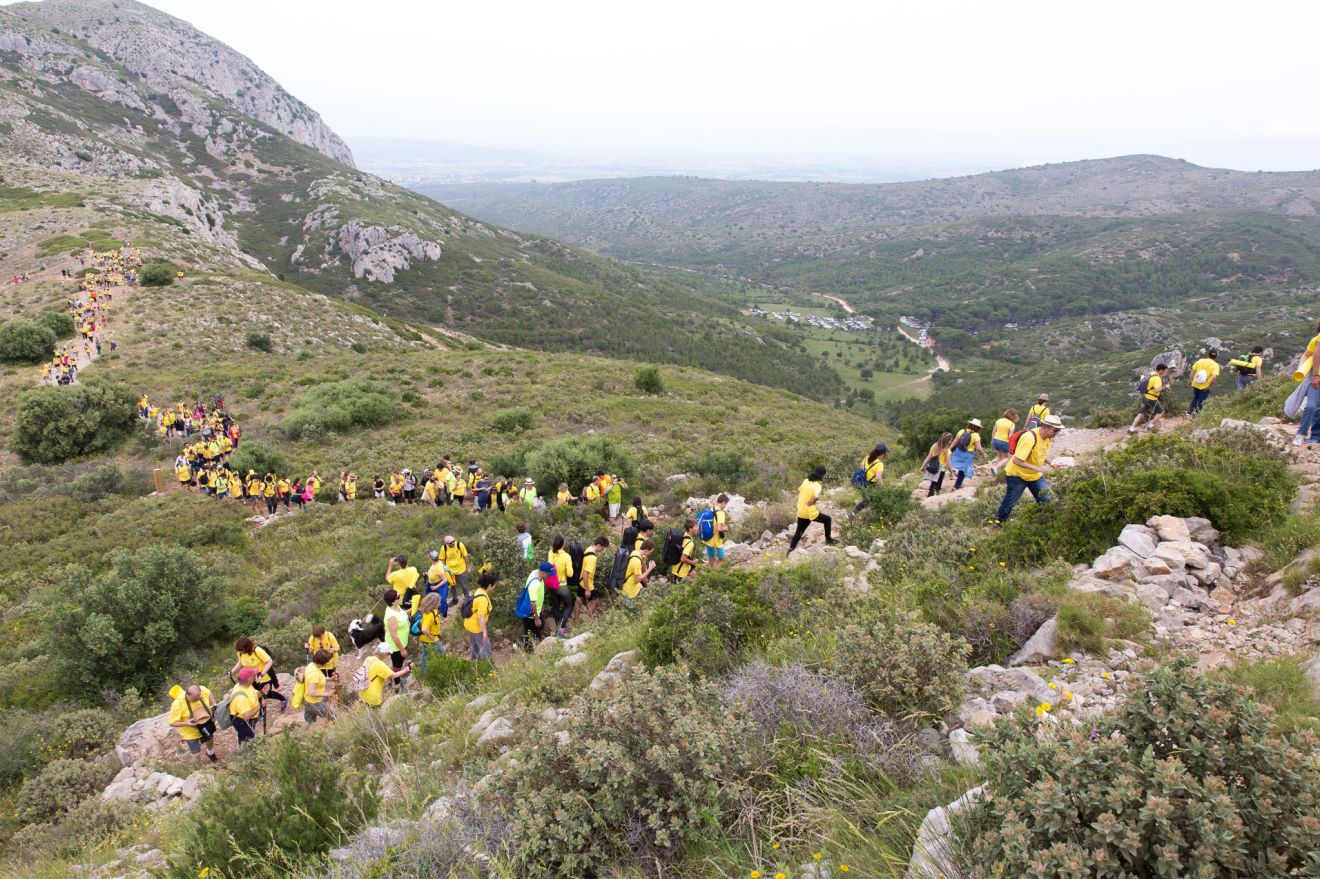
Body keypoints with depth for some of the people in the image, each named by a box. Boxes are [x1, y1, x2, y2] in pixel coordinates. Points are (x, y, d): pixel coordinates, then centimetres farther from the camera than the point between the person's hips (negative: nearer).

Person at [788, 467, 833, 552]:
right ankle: (828, 539, 23)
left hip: (801, 512, 6)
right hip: (810, 512, -6)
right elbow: (816, 497, -34)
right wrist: (812, 502, -15)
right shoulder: (817, 485, -16)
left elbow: (799, 491, 18)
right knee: (827, 519, 15)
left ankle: (790, 550, 15)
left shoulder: (806, 481, 4)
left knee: (799, 532, 17)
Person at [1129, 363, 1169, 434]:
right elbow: (1156, 390, -36)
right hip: (1151, 399, -8)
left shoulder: (1152, 373, 5)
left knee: (1141, 413, 13)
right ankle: (1151, 426, 15)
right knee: (1161, 412, 13)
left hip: (1145, 397, 8)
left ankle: (1131, 428, 9)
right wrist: (1162, 388, -16)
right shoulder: (1157, 378, -23)